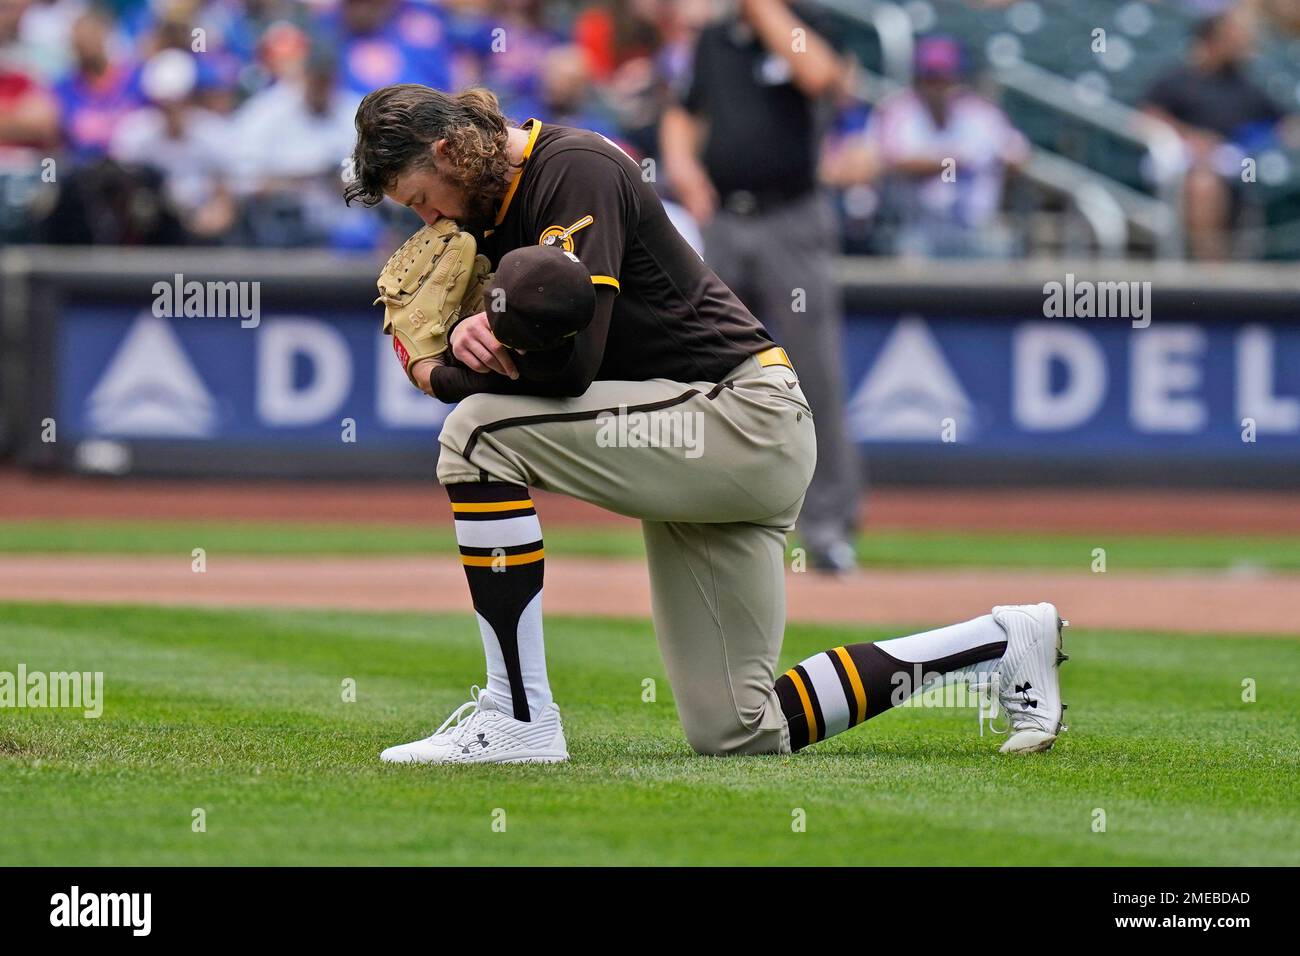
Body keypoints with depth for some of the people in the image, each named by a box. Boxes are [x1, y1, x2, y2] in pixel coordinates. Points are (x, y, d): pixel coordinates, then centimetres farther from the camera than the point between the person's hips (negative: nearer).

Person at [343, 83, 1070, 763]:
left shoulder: (575, 169, -16)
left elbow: (568, 361, -25)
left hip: (745, 424, -10)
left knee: (481, 434, -22)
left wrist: (438, 372, -11)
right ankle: (1004, 644, 20)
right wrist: (468, 334, -9)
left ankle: (521, 718, -19)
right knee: (740, 733, 8)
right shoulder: (500, 204, 12)